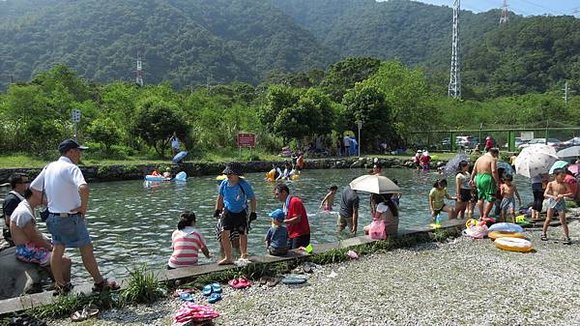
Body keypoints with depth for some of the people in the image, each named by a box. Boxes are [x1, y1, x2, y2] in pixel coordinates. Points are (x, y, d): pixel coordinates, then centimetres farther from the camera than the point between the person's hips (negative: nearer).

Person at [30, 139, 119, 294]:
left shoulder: (49, 167, 7)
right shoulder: (71, 168, -18)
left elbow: (33, 187, 18)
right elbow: (83, 188, -36)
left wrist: (48, 203, 15)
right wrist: (84, 207, -21)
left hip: (53, 216, 8)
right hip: (71, 217, -8)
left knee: (57, 250, 15)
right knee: (87, 250, 3)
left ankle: (61, 286, 26)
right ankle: (100, 283, 13)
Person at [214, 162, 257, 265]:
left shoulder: (244, 185, -15)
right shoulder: (224, 183, -5)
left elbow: (252, 199, -4)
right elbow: (220, 197, 13)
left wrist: (253, 212, -7)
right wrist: (217, 210, 10)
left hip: (241, 213, -2)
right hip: (228, 211, 3)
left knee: (243, 234, 9)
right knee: (224, 234, -9)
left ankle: (244, 255, 31)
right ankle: (228, 258, 1)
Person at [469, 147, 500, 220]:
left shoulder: (480, 158, 15)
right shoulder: (492, 159, -7)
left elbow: (474, 170, 18)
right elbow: (494, 171, -18)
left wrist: (472, 179, 25)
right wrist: (498, 182, -15)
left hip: (478, 178, 8)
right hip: (487, 179, -8)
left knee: (480, 198, 16)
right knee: (491, 199, 0)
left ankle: (481, 216, 23)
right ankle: (485, 216, -2)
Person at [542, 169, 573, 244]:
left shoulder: (564, 184, -3)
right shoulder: (550, 184, -4)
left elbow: (571, 193, -5)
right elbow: (545, 194, -10)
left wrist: (563, 195, -21)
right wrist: (553, 196, -27)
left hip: (561, 203, 0)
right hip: (552, 202, 0)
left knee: (563, 221, -2)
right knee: (548, 219, 9)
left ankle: (567, 237, 4)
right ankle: (543, 234, 22)